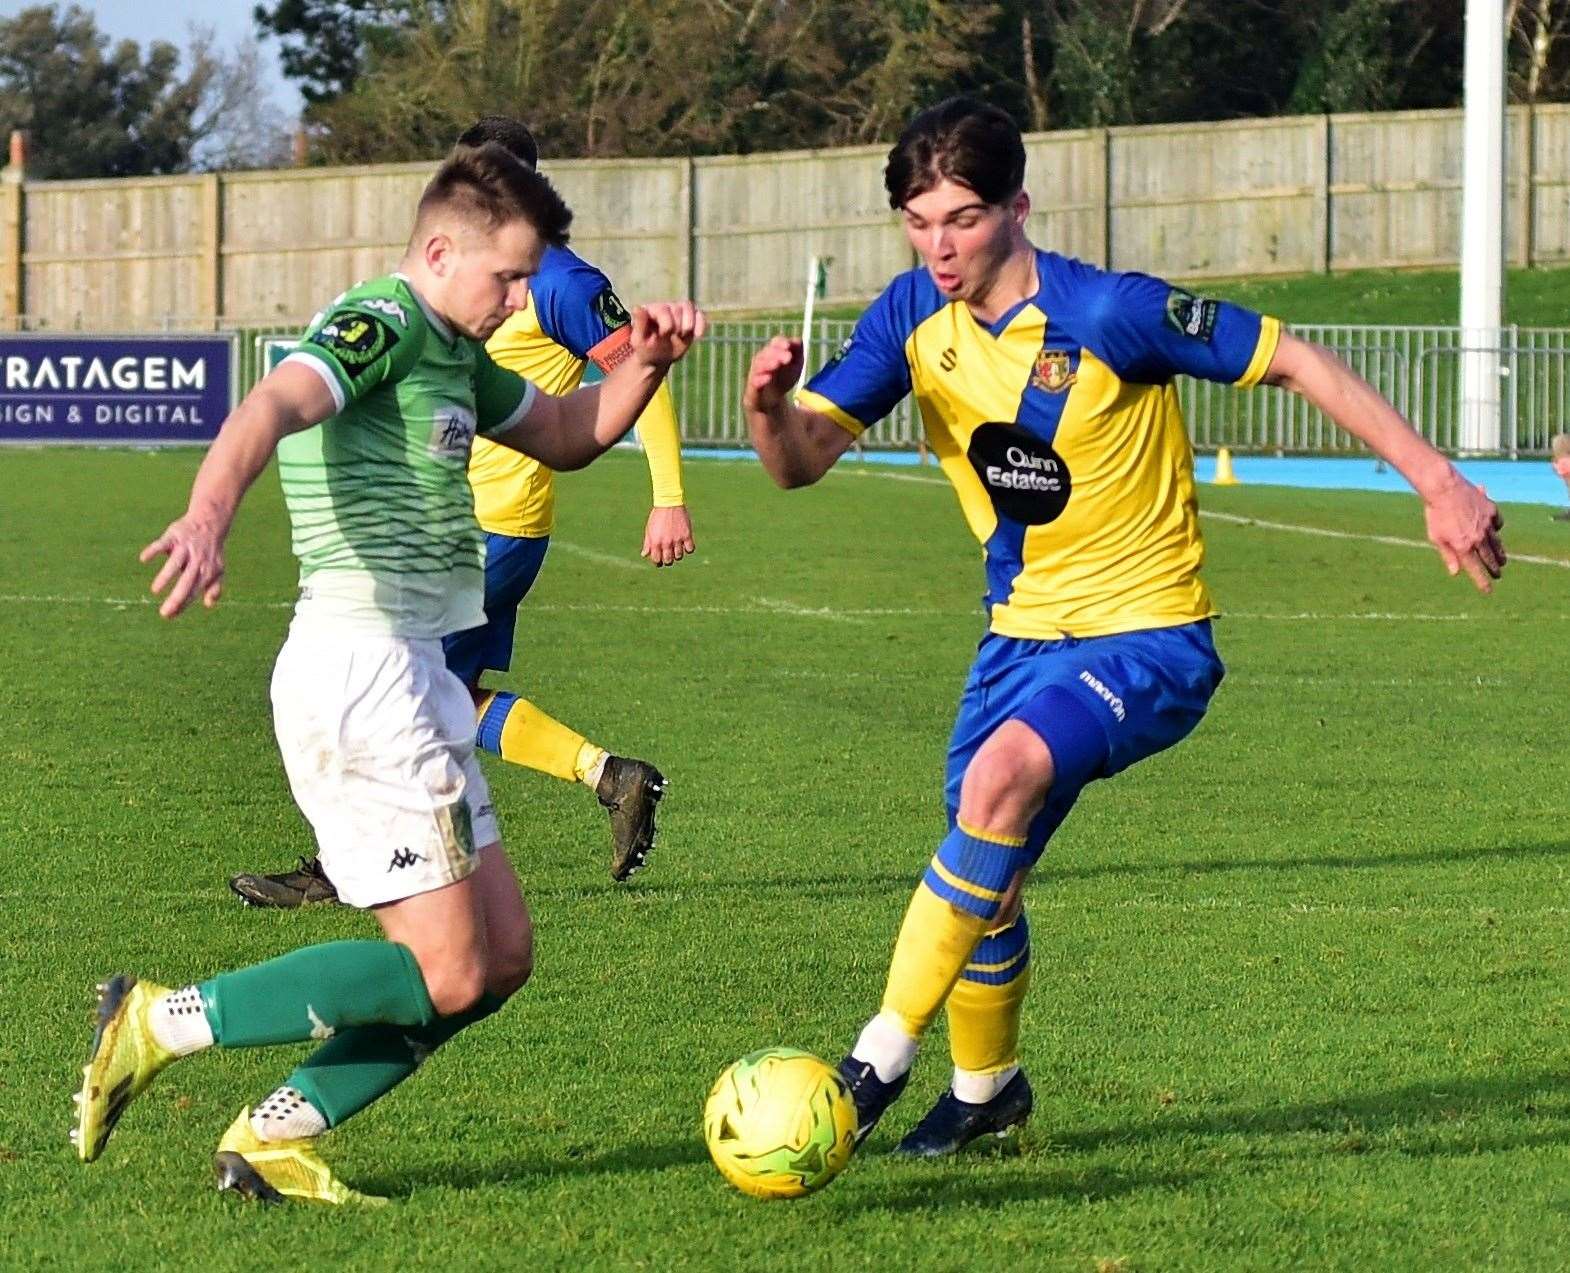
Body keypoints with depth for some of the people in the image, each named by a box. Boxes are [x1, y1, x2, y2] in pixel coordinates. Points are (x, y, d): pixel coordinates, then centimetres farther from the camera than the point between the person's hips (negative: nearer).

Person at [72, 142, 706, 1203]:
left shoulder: (454, 355, 18)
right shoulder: (382, 326, -11)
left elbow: (568, 436, 32)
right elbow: (272, 407, -31)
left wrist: (645, 363, 11)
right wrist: (209, 516, -51)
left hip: (414, 677, 10)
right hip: (360, 667, -10)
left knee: (501, 955, 10)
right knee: (444, 973, -10)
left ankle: (274, 1139, 10)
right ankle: (159, 1025, -5)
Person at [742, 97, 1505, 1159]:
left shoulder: (1109, 314, -19)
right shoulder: (913, 319, -3)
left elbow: (1296, 363, -13)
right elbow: (802, 460, -5)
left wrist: (1440, 485, -15)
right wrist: (769, 406, -30)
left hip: (1147, 638, -6)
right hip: (1023, 633, 6)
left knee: (1001, 775, -31)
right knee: (985, 884, 10)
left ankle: (883, 1057, -26)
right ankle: (986, 1089, 39)